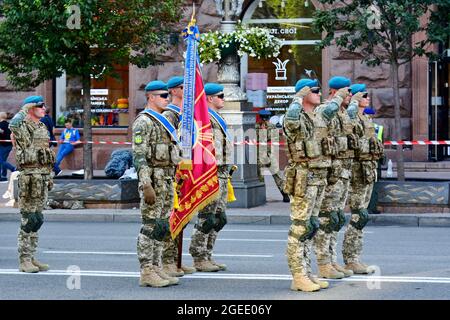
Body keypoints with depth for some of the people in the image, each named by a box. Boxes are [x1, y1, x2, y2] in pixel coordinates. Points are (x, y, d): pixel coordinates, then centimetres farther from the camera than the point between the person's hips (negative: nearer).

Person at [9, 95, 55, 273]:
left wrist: (49, 176, 21)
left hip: (43, 176, 8)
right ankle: (24, 260, -3)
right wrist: (24, 110, -17)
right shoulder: (23, 128, -9)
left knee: (37, 219, 11)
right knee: (29, 219, -7)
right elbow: (13, 124, -34)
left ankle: (31, 257, 17)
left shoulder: (43, 128, 17)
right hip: (30, 176, -8)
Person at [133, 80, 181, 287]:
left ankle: (156, 269, 13)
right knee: (151, 226, -8)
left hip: (166, 180, 9)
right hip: (153, 179, -9)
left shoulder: (162, 122, 19)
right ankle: (146, 273, -6)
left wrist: (171, 184, 21)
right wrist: (146, 185, -24)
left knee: (162, 227, 9)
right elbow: (139, 155, -18)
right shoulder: (143, 122, -11)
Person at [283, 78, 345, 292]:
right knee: (300, 227, -7)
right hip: (303, 179, -9)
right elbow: (290, 120, -37)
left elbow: (330, 110, 36)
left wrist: (340, 97, 48)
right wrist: (298, 98, -26)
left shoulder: (319, 117, 14)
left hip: (319, 178, 9)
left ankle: (306, 273, 15)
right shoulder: (296, 120, -13)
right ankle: (298, 277, -6)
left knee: (311, 226, 11)